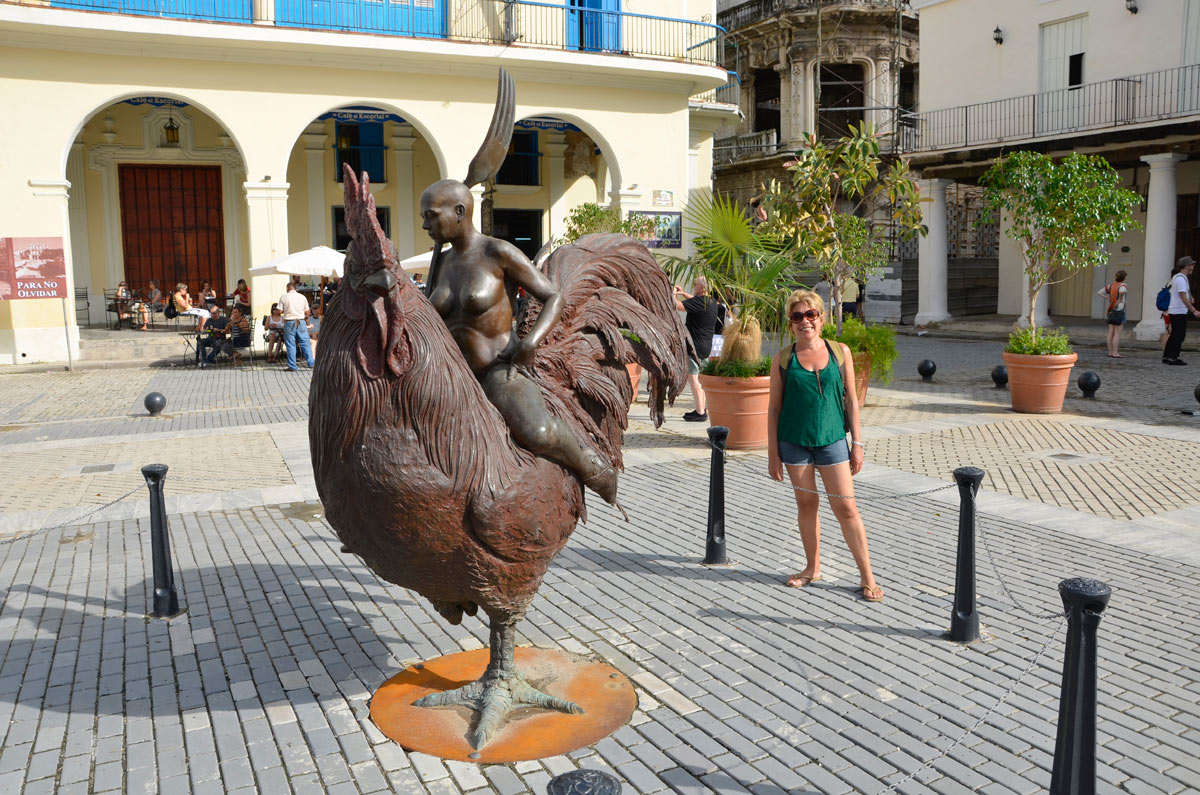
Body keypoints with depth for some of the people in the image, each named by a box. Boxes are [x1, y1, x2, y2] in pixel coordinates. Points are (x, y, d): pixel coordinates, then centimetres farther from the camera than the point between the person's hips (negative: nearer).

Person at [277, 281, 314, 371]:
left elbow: (280, 311, -3)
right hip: (301, 321, 2)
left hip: (289, 322, -2)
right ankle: (311, 362, 6)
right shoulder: (302, 297, 5)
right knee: (305, 343, 8)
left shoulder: (284, 297, -2)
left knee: (290, 344, 3)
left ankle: (292, 366, 4)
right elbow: (307, 312, 6)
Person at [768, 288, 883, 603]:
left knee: (846, 508, 0)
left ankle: (867, 577, 9)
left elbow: (851, 400, 5)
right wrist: (772, 453, 0)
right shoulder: (783, 360, -1)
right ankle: (813, 568, 27)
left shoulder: (840, 352, 1)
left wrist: (857, 443, 2)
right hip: (794, 442, 1)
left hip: (832, 440, 0)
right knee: (806, 504, 11)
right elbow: (774, 407, 2)